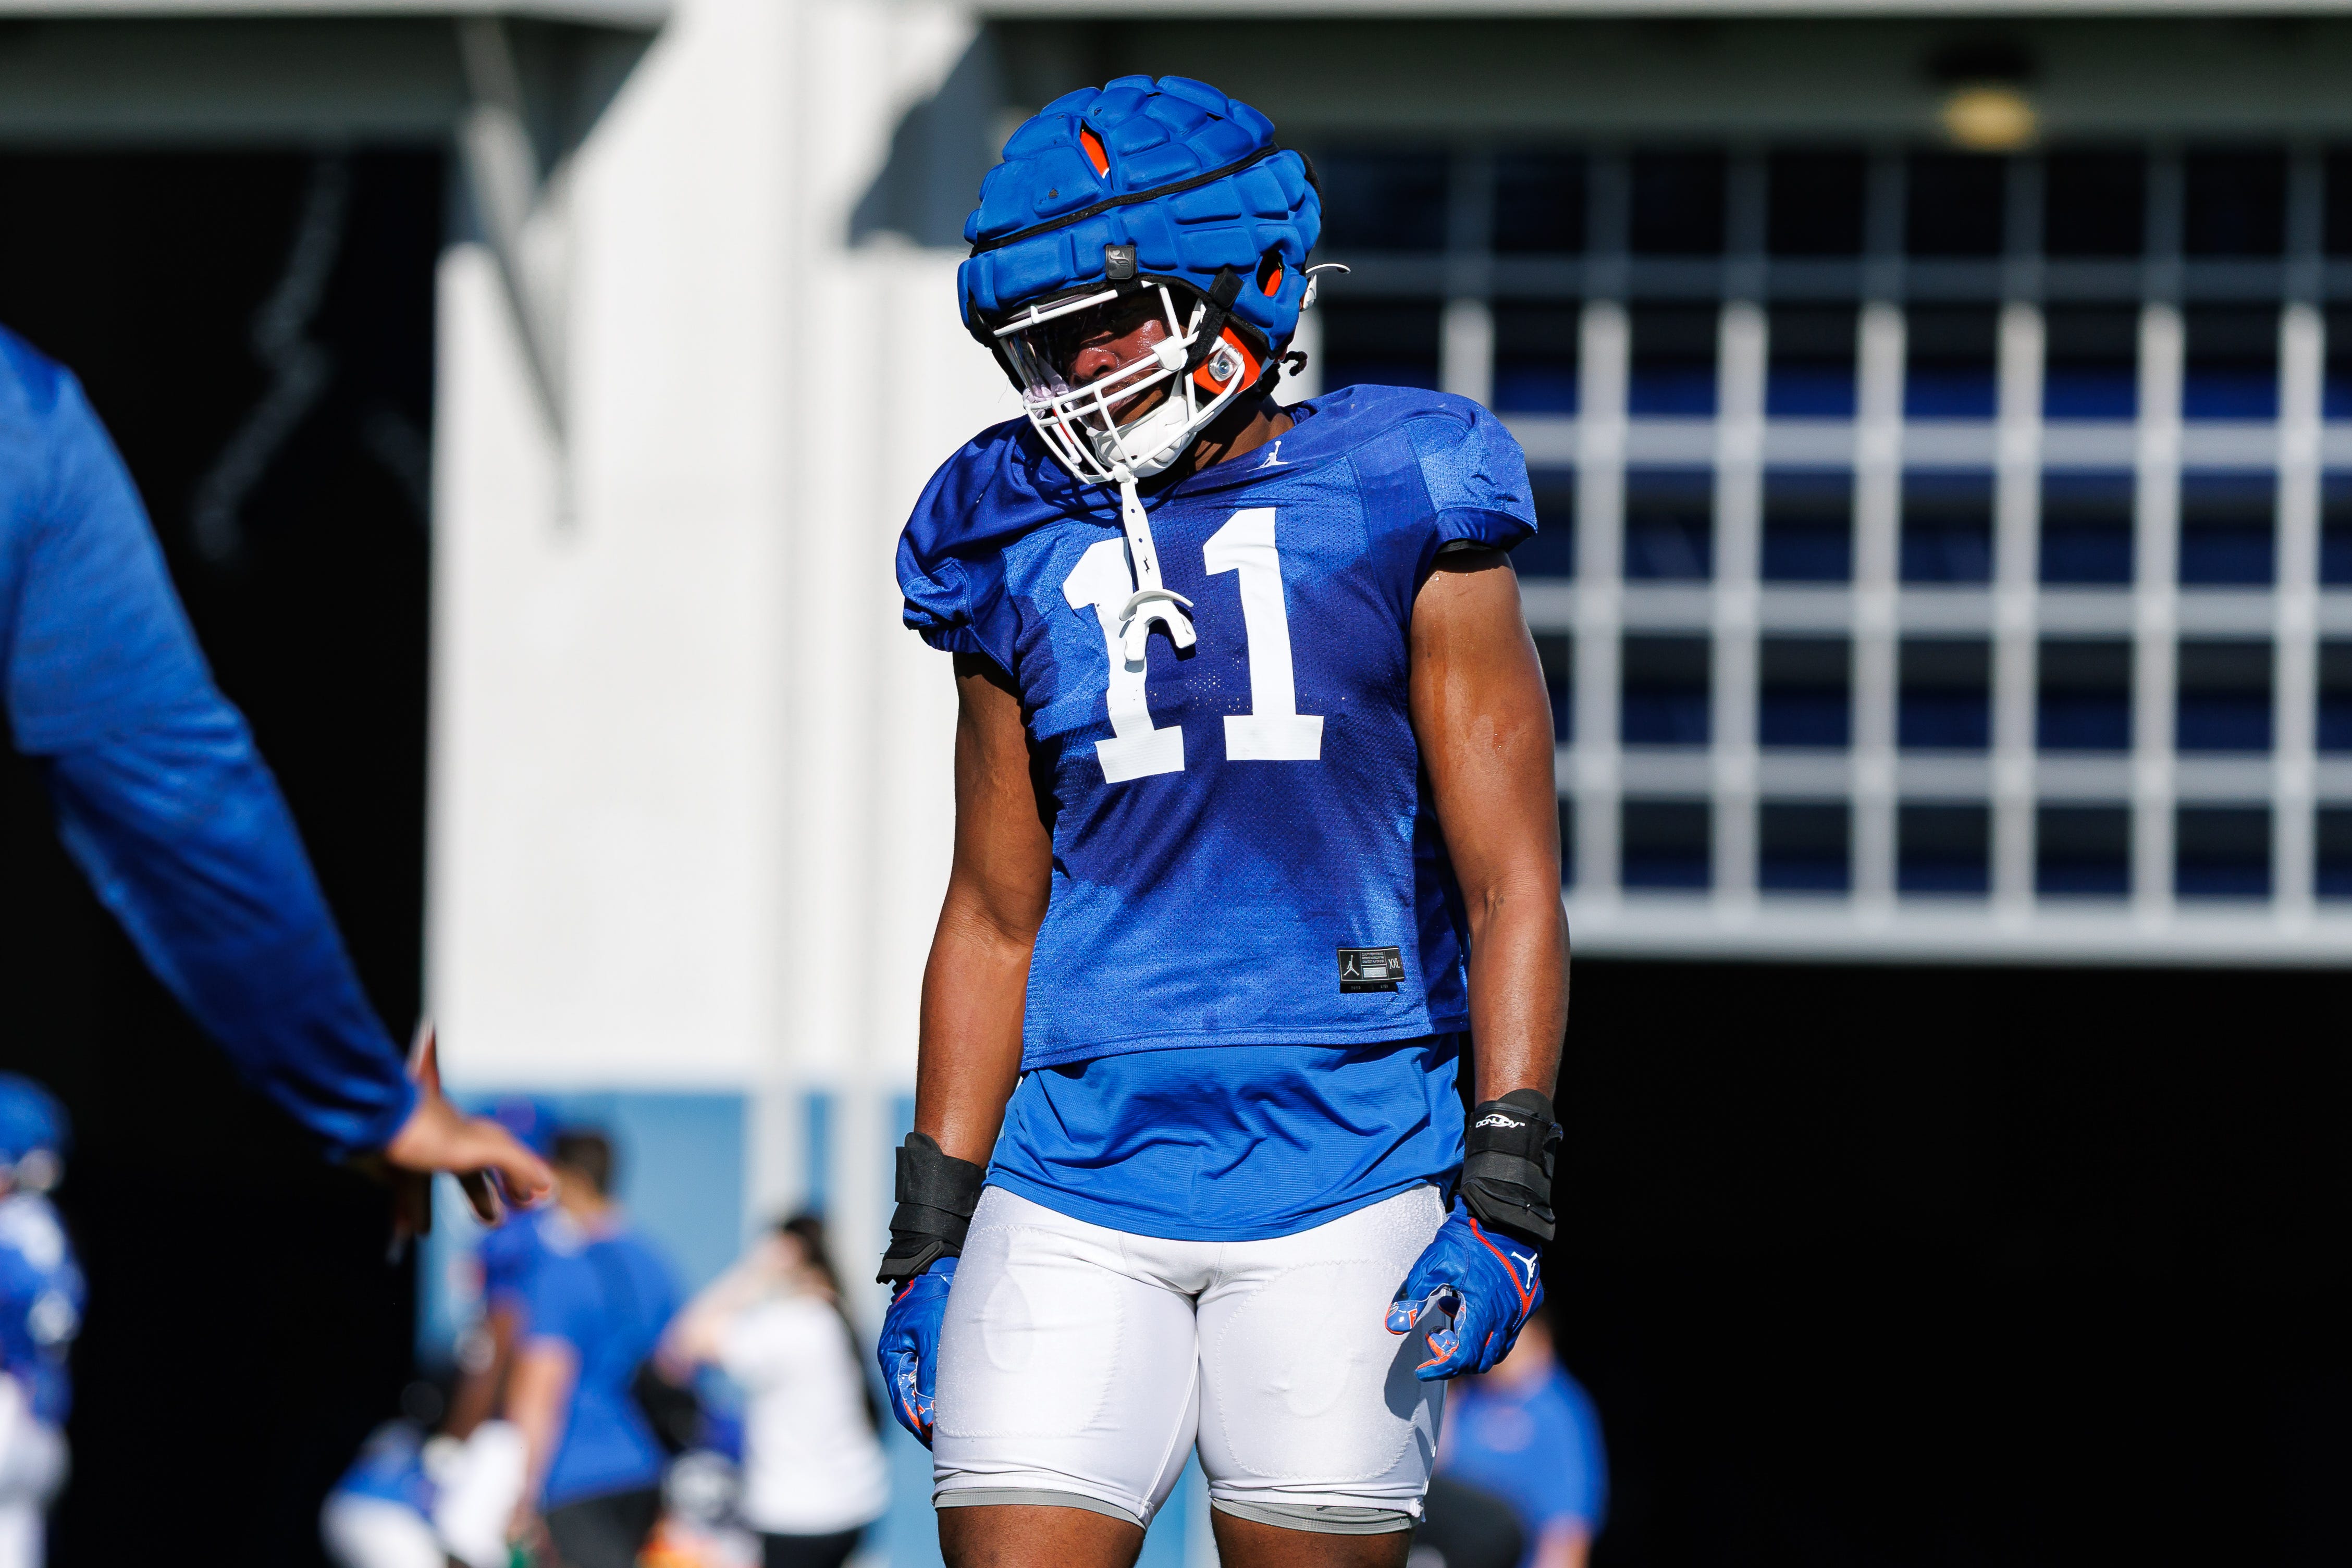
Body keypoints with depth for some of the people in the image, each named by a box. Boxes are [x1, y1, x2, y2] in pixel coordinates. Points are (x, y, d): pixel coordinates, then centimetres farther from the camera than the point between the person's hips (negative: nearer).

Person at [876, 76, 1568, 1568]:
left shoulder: (1396, 513, 1)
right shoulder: (1022, 550, 11)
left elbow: (1511, 884, -1)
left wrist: (1504, 1199, -9)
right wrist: (931, 1237, 14)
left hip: (1340, 1172, -3)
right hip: (1079, 1168, 3)